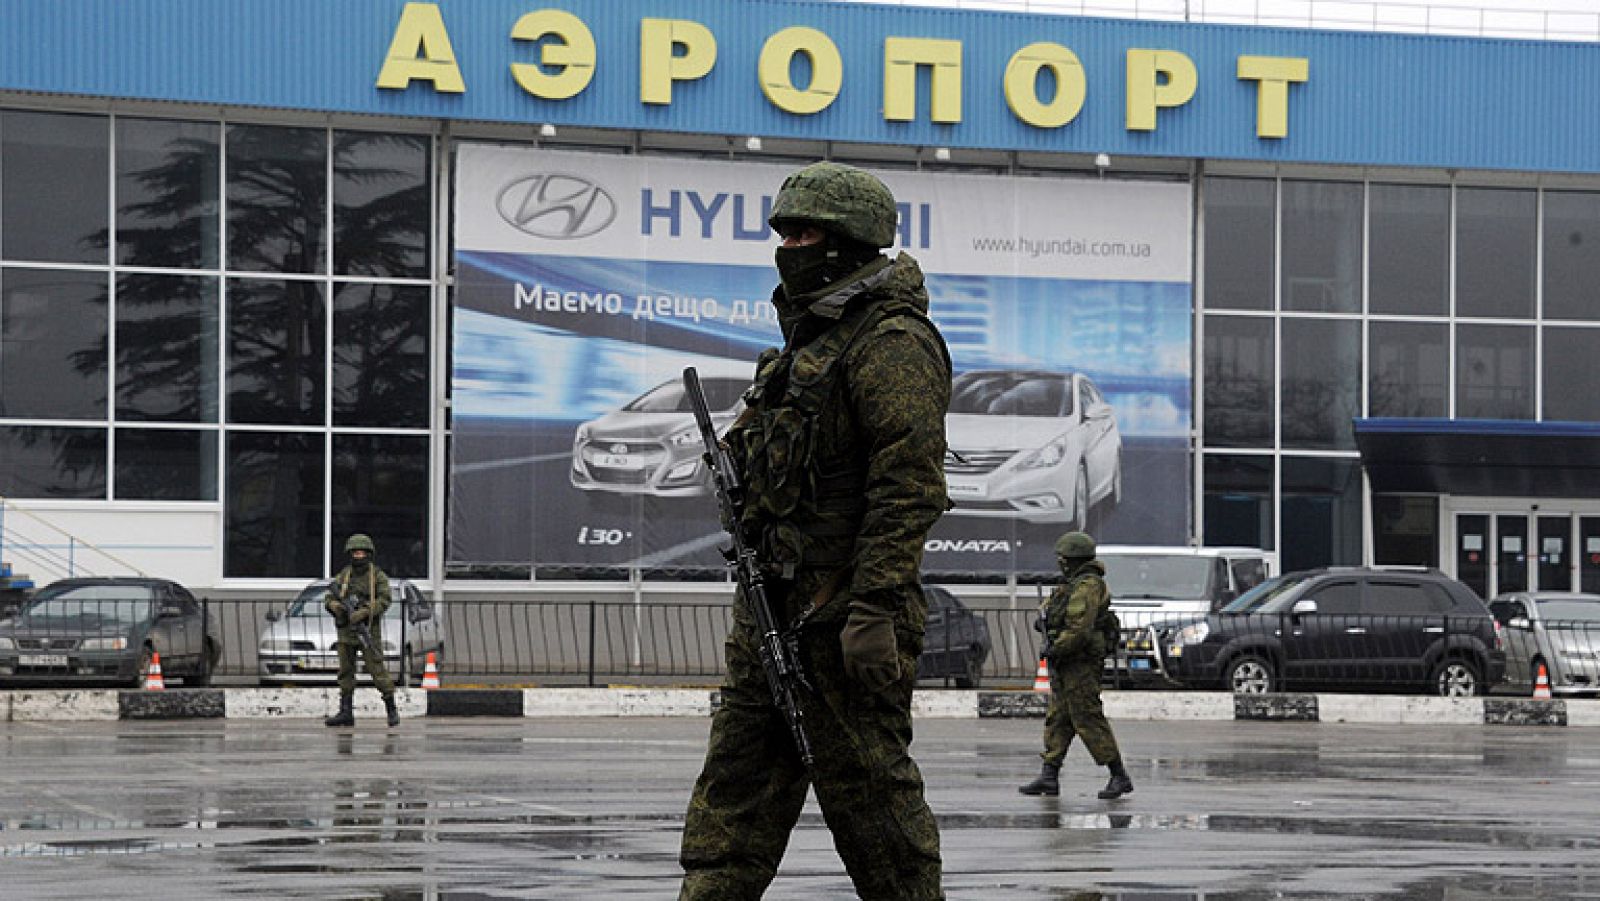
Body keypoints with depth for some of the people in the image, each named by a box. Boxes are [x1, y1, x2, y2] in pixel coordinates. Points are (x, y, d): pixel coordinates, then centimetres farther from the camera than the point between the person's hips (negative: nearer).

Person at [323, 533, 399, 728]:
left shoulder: (378, 576, -1)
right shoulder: (343, 576, 10)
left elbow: (383, 601, -11)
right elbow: (329, 600, 9)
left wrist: (361, 614, -22)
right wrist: (337, 607, -15)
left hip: (368, 630, -4)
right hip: (345, 631, 4)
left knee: (377, 670, -7)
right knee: (345, 672, 4)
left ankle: (392, 709, 2)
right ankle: (345, 713, 7)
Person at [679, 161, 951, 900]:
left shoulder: (891, 343, -13)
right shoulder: (810, 335, 18)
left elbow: (909, 485, -20)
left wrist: (874, 608, -24)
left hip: (843, 614, -10)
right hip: (772, 611, 10)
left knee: (868, 789, -3)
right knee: (738, 784, 9)